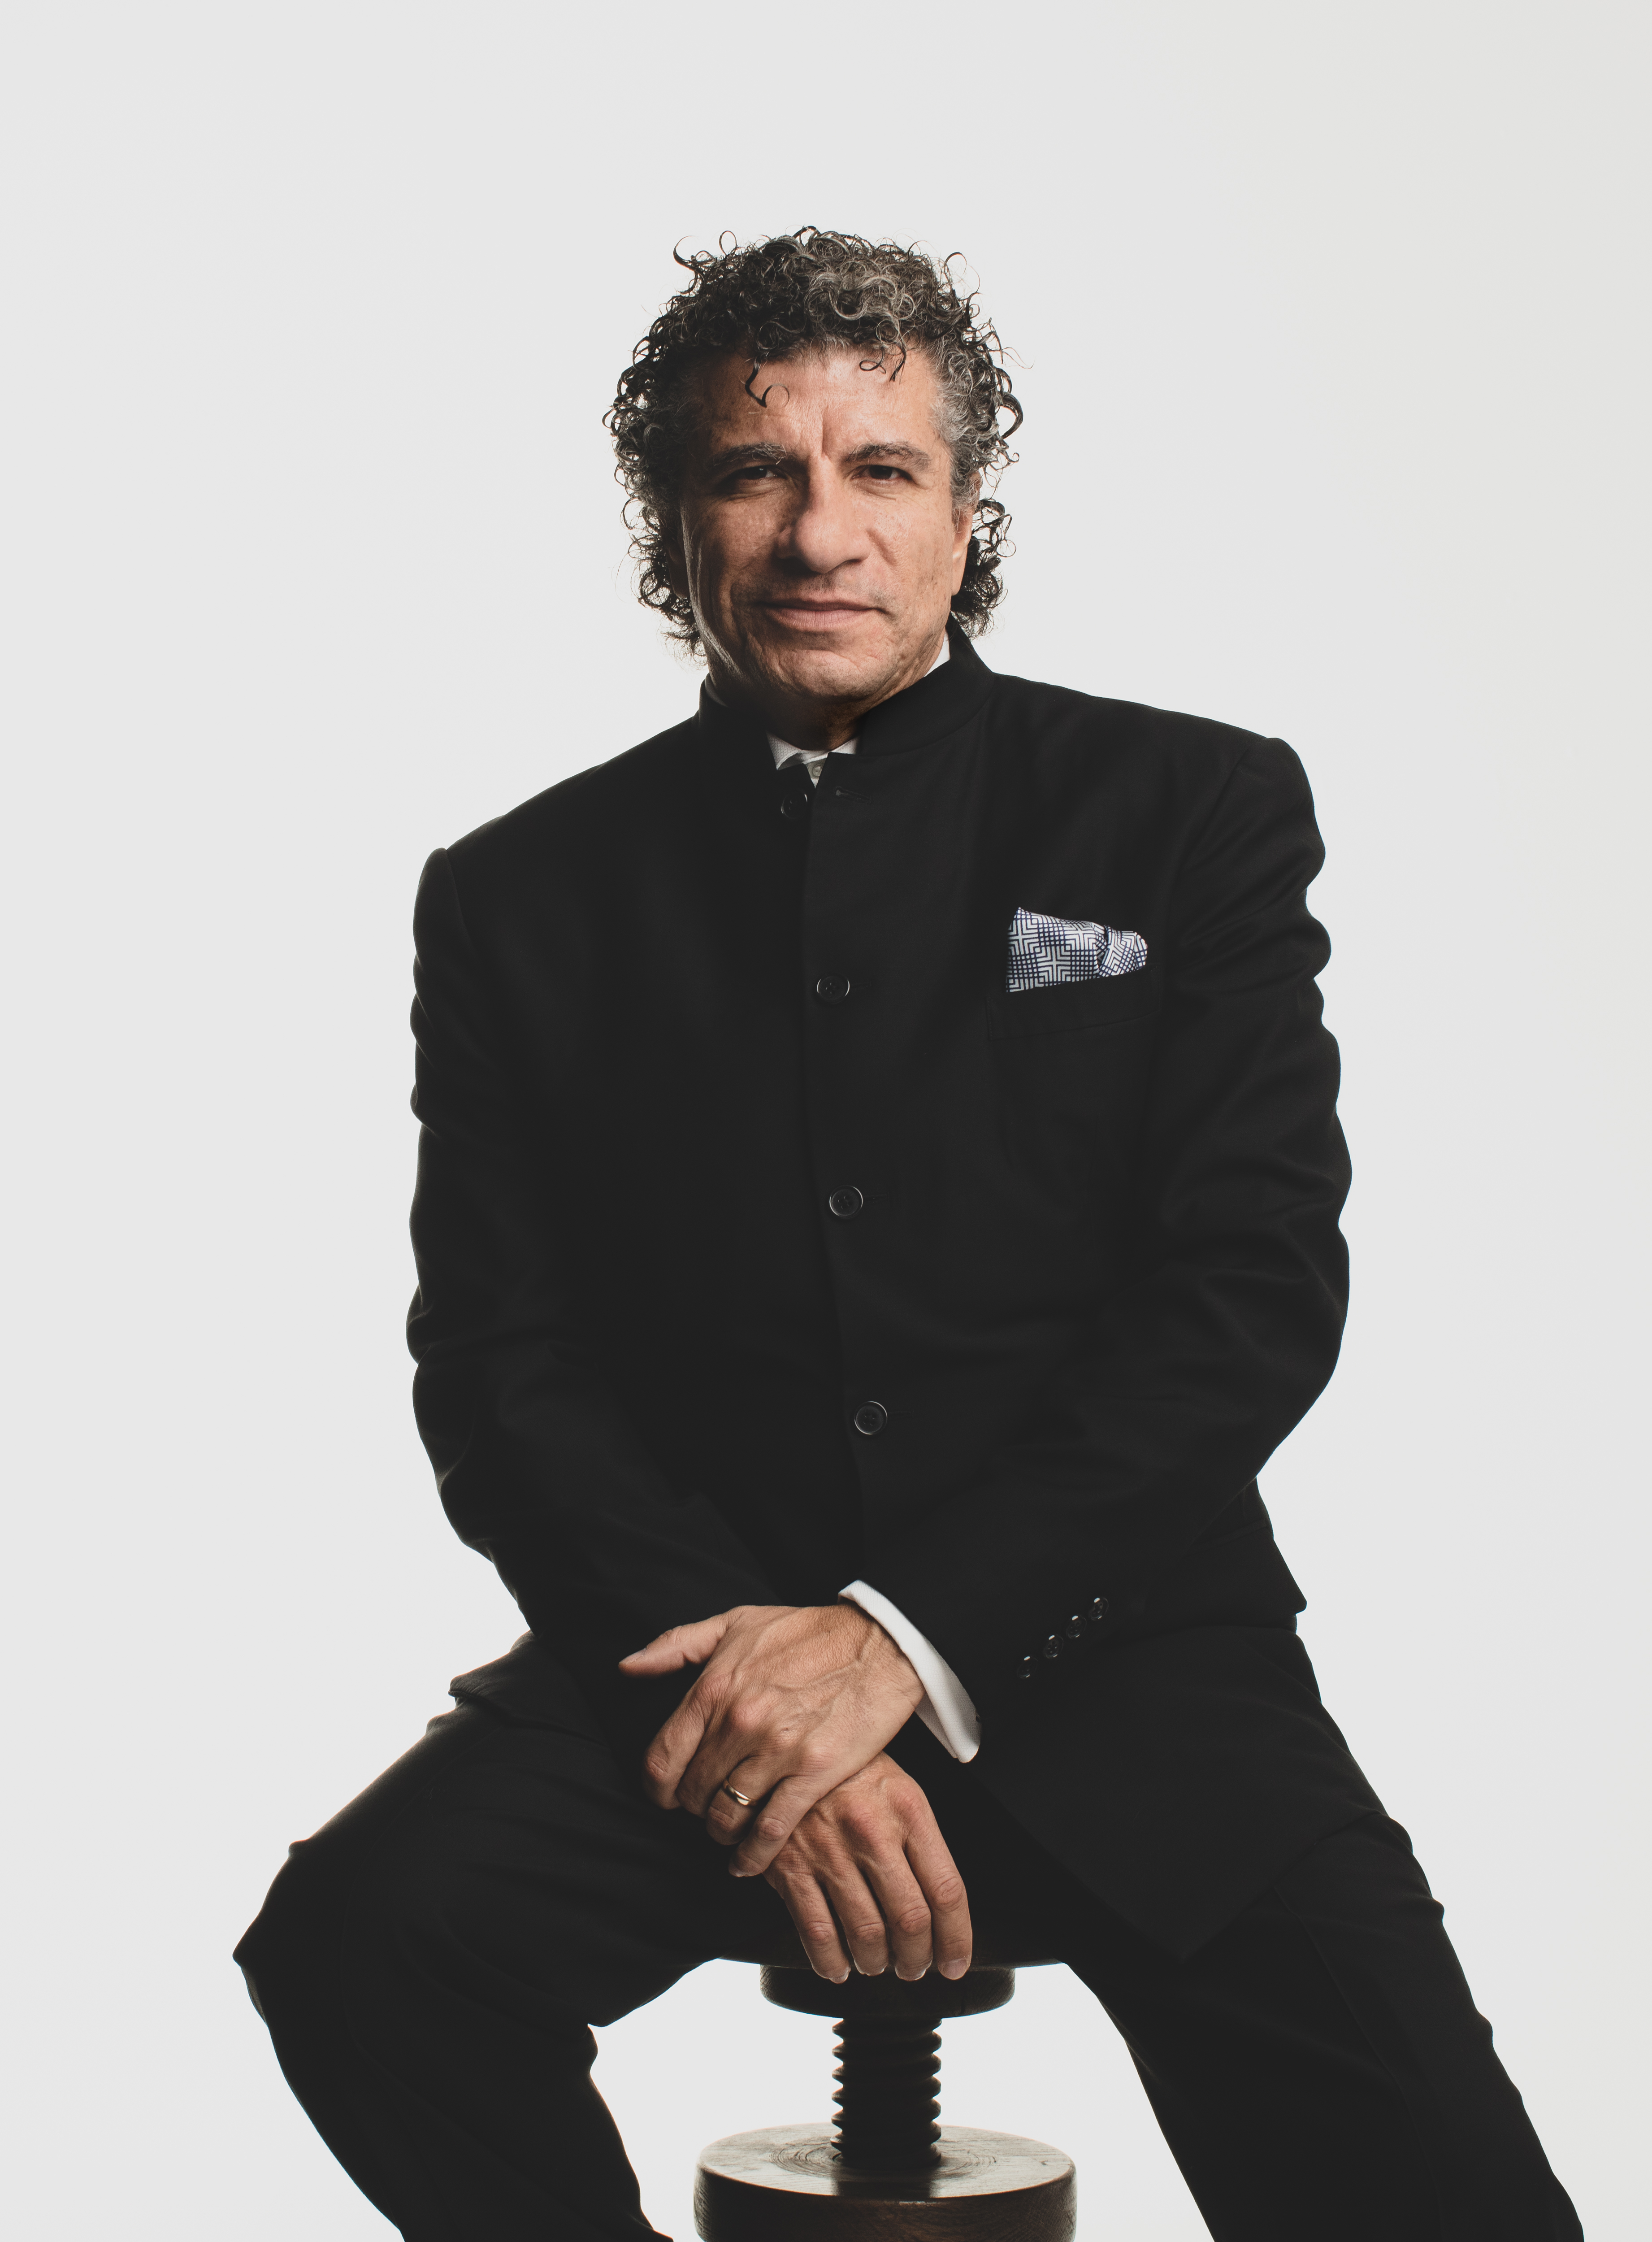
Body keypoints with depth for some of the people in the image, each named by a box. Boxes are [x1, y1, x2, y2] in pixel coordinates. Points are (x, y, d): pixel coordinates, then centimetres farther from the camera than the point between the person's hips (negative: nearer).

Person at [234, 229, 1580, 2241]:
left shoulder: (1189, 814, 5)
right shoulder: (525, 899, 8)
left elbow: (1256, 1294, -3)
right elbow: (502, 1376, 3)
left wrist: (903, 1632, -14)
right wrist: (745, 1686, -14)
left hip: (1105, 1643, -1)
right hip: (693, 1639, 2)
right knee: (361, 1945, -26)